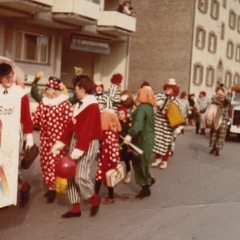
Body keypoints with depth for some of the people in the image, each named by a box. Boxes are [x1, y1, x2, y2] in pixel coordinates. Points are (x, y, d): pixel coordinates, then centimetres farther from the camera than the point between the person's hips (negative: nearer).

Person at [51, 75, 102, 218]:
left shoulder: (92, 106, -15)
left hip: (89, 143, -9)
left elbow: (88, 131, -22)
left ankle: (94, 198, 15)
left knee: (81, 175, -13)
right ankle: (76, 208, 16)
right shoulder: (79, 104, 12)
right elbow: (71, 126, 14)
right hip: (75, 140, 9)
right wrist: (60, 143, 10)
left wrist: (79, 149, -25)